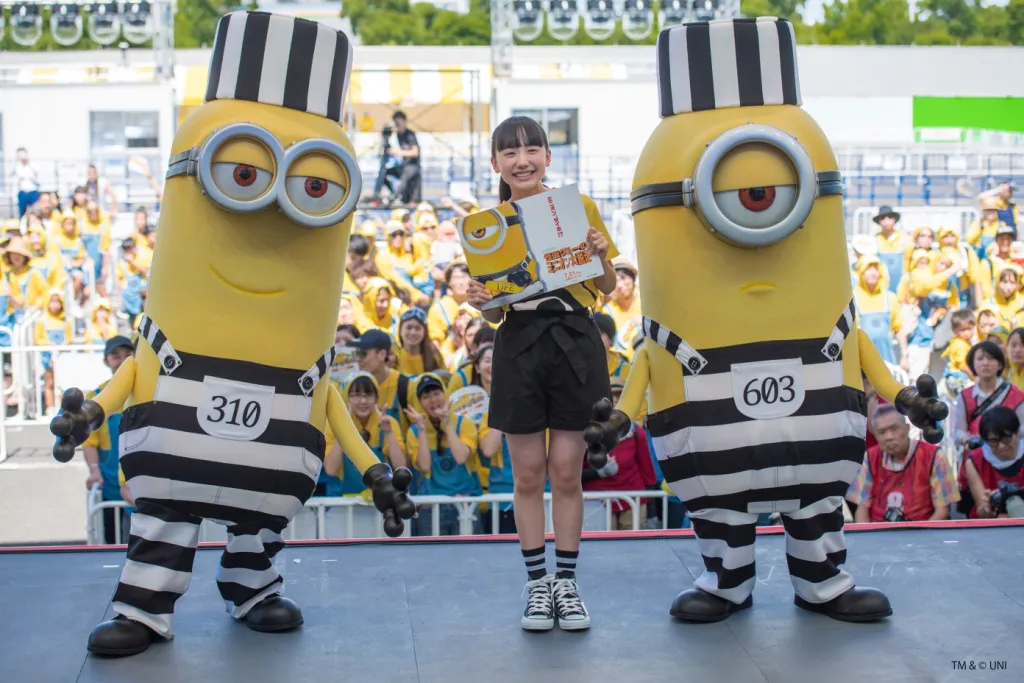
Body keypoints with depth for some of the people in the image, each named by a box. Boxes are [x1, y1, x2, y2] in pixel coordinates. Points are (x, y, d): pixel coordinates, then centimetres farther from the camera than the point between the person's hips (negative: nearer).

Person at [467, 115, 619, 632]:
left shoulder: (579, 207, 0)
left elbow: (607, 288, 7)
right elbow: (494, 312, 6)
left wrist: (601, 257, -13)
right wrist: (479, 301, -15)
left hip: (575, 343, -1)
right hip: (519, 348, 1)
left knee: (567, 471, 5)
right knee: (528, 474, 6)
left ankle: (567, 583, 18)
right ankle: (537, 585, 18)